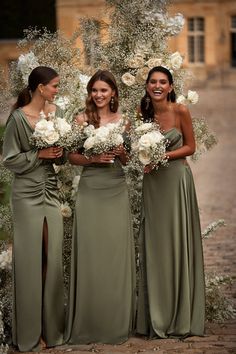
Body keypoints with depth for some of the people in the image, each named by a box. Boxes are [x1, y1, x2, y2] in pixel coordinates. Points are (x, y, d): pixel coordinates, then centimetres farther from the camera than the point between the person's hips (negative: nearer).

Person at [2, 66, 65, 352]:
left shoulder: (55, 112, 6)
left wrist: (58, 153, -4)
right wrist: (39, 154, -13)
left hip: (51, 191, 5)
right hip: (27, 194, -5)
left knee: (53, 258, 6)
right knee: (29, 260, 0)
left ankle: (52, 327, 17)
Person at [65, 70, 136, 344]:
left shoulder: (122, 121, 8)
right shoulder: (82, 120, 1)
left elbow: (128, 160, 13)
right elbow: (72, 156, 1)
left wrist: (122, 153, -9)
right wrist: (93, 158, -16)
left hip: (116, 190, 2)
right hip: (90, 190, -2)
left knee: (117, 251, 2)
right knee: (90, 252, -2)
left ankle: (116, 321, 14)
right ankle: (89, 323, 8)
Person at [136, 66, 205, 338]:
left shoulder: (180, 111, -9)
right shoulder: (143, 113, 1)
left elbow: (190, 147, -3)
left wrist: (164, 156, -15)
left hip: (177, 180, -3)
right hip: (153, 182, 3)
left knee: (178, 244, 0)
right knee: (154, 245, 6)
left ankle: (180, 318, 12)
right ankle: (157, 317, 16)